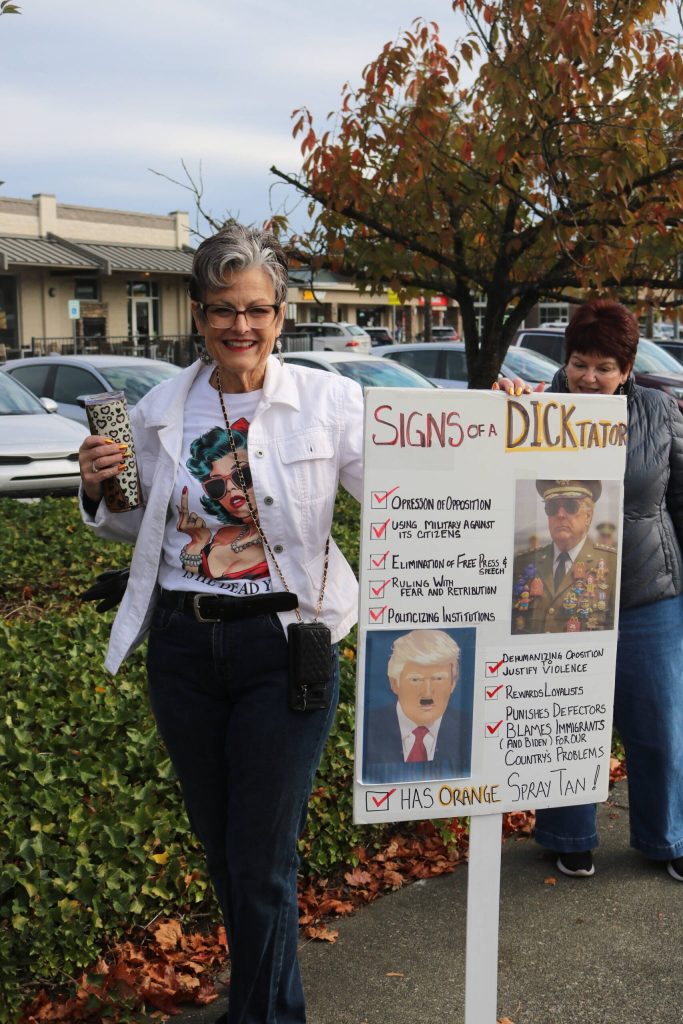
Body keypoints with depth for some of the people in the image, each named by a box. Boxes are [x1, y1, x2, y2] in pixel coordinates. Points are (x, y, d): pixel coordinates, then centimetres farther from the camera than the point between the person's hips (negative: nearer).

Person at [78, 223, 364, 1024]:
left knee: (263, 859, 1)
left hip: (282, 645, -4)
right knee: (219, 847, 19)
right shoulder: (161, 411, 4)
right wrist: (98, 491, -4)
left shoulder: (327, 401, -7)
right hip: (182, 644, 5)